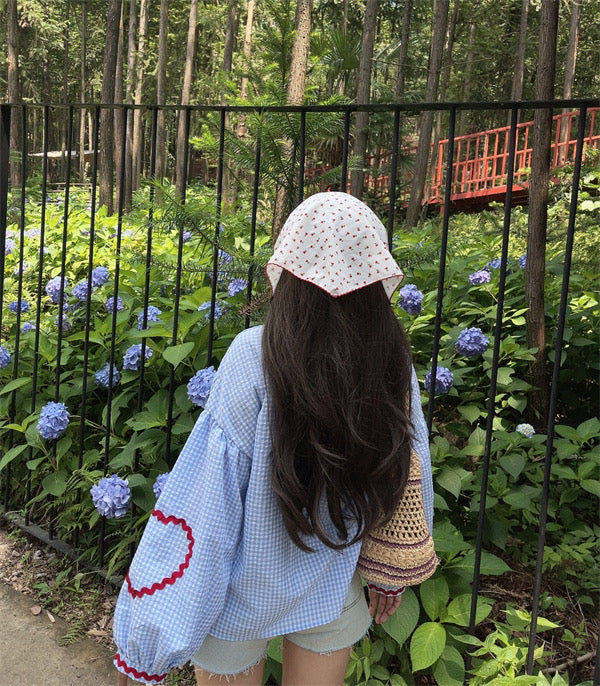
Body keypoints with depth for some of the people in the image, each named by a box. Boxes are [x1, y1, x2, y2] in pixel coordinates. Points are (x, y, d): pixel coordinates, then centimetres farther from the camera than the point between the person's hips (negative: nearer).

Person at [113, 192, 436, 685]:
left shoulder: (254, 358, -25)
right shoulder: (394, 365, -14)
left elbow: (207, 493, -22)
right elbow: (407, 483, -4)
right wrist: (390, 579, 14)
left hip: (248, 588, -2)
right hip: (335, 592, 3)